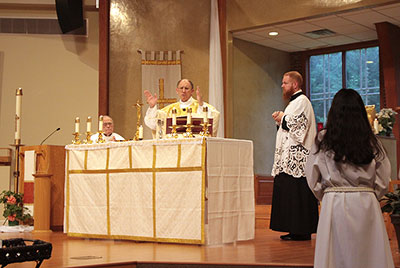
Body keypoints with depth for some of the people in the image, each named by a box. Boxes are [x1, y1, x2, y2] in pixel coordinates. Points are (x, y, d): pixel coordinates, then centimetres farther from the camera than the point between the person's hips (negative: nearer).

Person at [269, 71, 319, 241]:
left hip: (297, 156, -10)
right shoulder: (294, 101, 22)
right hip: (289, 157, 10)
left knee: (297, 193, -10)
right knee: (288, 193, 9)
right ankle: (294, 229, 12)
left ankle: (302, 232, -6)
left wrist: (283, 118, -4)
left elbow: (298, 124, -20)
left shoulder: (302, 101, -8)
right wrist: (280, 120, 9)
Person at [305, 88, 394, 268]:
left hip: (334, 203, -1)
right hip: (367, 205, 1)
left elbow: (313, 178, 0)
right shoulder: (370, 140, 3)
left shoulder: (323, 139, -1)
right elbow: (383, 179, 4)